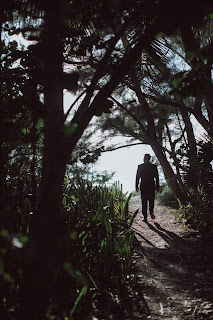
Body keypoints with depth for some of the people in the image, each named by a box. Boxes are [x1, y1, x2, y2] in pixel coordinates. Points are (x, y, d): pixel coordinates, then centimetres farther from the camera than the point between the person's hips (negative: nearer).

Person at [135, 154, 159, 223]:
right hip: (152, 186, 0)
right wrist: (157, 186, 9)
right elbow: (157, 177, 1)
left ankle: (145, 217, 4)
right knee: (151, 200, 18)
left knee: (144, 202, 6)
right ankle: (151, 211, -7)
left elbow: (137, 177, 0)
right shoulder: (154, 166, -1)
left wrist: (136, 186, 7)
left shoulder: (140, 166, -2)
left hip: (143, 187, 0)